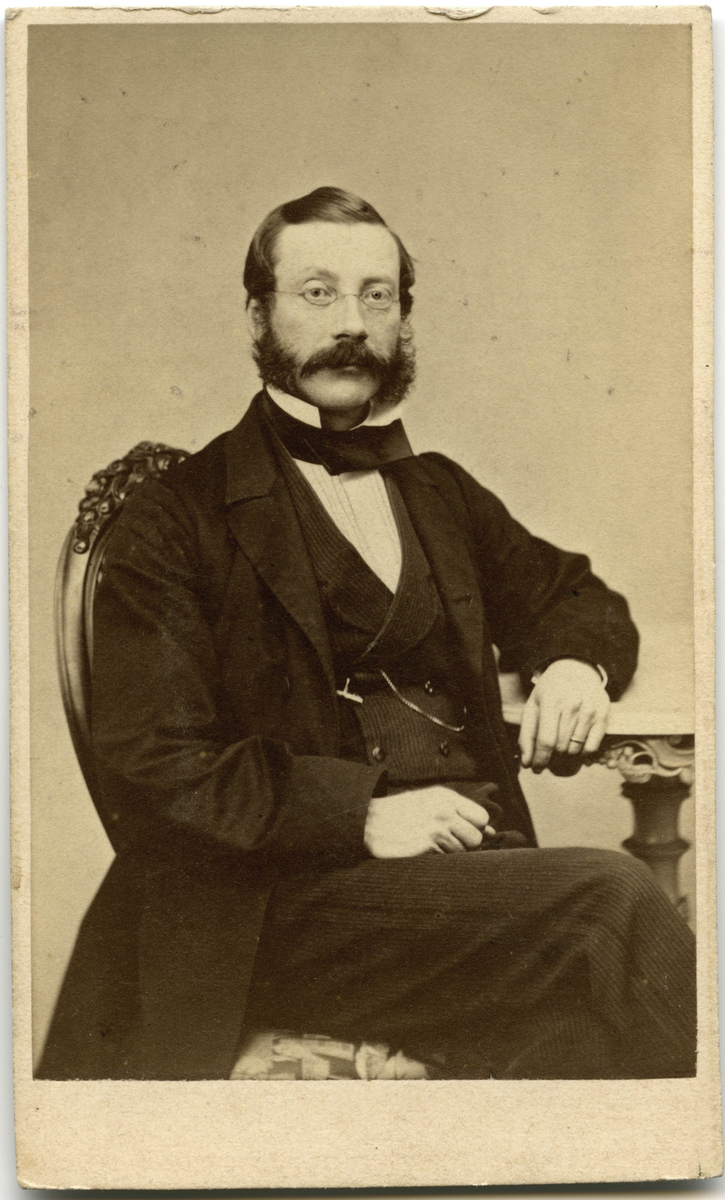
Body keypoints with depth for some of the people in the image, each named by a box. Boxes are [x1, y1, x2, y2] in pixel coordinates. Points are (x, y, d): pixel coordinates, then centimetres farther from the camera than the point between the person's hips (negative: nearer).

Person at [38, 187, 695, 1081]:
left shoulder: (441, 495, 18)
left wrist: (579, 663, 5)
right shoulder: (175, 520, 1)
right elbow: (152, 763, -7)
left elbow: (574, 598, 30)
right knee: (613, 904, -27)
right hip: (285, 900, -5)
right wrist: (361, 814, -16)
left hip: (478, 864, 5)